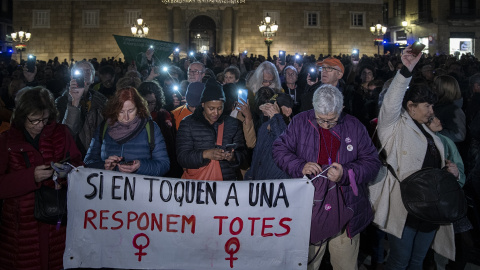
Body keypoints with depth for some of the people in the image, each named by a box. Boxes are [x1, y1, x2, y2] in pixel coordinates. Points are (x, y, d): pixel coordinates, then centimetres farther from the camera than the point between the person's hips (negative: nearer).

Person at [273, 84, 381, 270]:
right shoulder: (300, 122, 0)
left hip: (345, 213, 0)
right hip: (308, 212, 0)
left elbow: (372, 162, 1)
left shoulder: (354, 127, 0)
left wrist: (346, 174, -17)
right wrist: (300, 166, -15)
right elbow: (279, 150, 3)